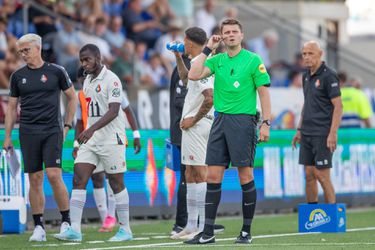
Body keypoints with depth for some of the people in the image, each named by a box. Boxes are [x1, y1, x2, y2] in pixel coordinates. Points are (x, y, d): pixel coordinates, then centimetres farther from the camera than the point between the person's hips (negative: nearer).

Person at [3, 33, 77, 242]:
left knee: (54, 176, -13)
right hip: (28, 132, 3)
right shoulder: (18, 76, 8)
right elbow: (12, 107, 14)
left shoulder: (56, 72, 1)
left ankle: (66, 222, 0)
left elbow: (72, 98, 9)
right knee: (35, 180, 2)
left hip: (52, 131, -3)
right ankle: (39, 228, 7)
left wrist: (67, 126, 4)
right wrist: (7, 137, 10)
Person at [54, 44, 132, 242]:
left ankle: (125, 229, 10)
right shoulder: (88, 81, 13)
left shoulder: (111, 80, -12)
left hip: (111, 138, -8)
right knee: (78, 180, -4)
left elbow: (113, 111, -21)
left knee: (116, 183, 0)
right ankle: (74, 229, -9)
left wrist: (92, 129, -31)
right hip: (90, 139, 8)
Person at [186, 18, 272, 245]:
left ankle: (246, 231, 7)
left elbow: (264, 92, -3)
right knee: (213, 177, 1)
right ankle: (208, 233, 4)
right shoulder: (217, 60, 12)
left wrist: (266, 123, -10)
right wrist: (208, 49, 0)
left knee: (246, 177, -2)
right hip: (220, 120, 5)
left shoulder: (253, 60, -1)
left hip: (243, 121, -5)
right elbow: (194, 75, -2)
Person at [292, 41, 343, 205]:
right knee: (309, 175, 7)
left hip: (322, 135, -7)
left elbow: (338, 106, -13)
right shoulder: (306, 76, 14)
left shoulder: (329, 76, -10)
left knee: (322, 176, -7)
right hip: (307, 134, 7)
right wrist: (299, 130, 20)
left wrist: (333, 134, -19)